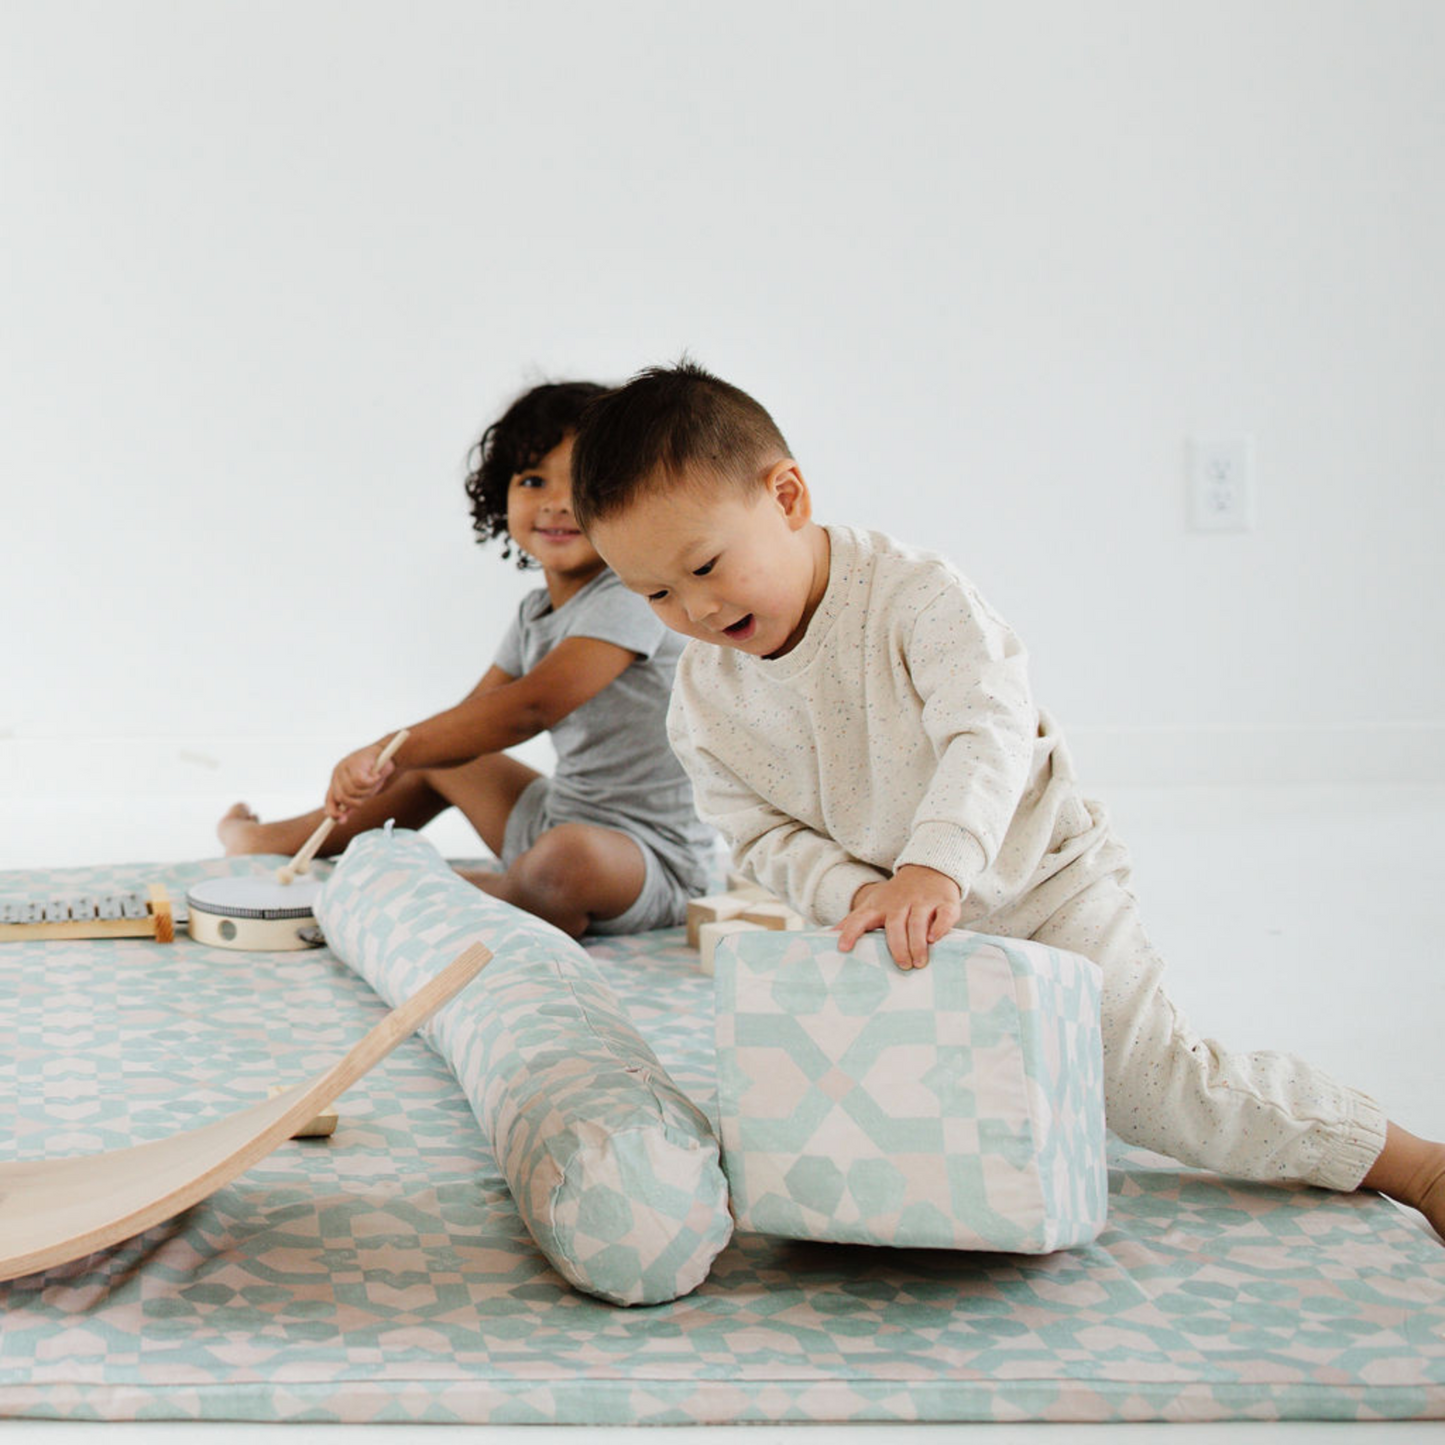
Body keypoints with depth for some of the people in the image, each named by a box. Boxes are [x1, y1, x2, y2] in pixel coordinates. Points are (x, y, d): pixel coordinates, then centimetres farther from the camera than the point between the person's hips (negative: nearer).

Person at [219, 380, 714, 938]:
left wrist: (392, 750, -31)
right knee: (439, 754, 25)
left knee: (569, 858, -42)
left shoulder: (630, 599, -20)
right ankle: (277, 840, 44)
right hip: (559, 821, 9)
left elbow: (532, 705, -31)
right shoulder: (536, 614, 9)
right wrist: (393, 763, -8)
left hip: (651, 859, -9)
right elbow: (470, 718, 12)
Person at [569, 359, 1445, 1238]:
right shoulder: (703, 701, -8)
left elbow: (991, 732, -34)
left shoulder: (913, 596, -23)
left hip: (1037, 878, -5)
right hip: (901, 922, 5)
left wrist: (937, 866, -50)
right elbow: (765, 834, -4)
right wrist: (855, 893, -25)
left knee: (1148, 1080, -11)